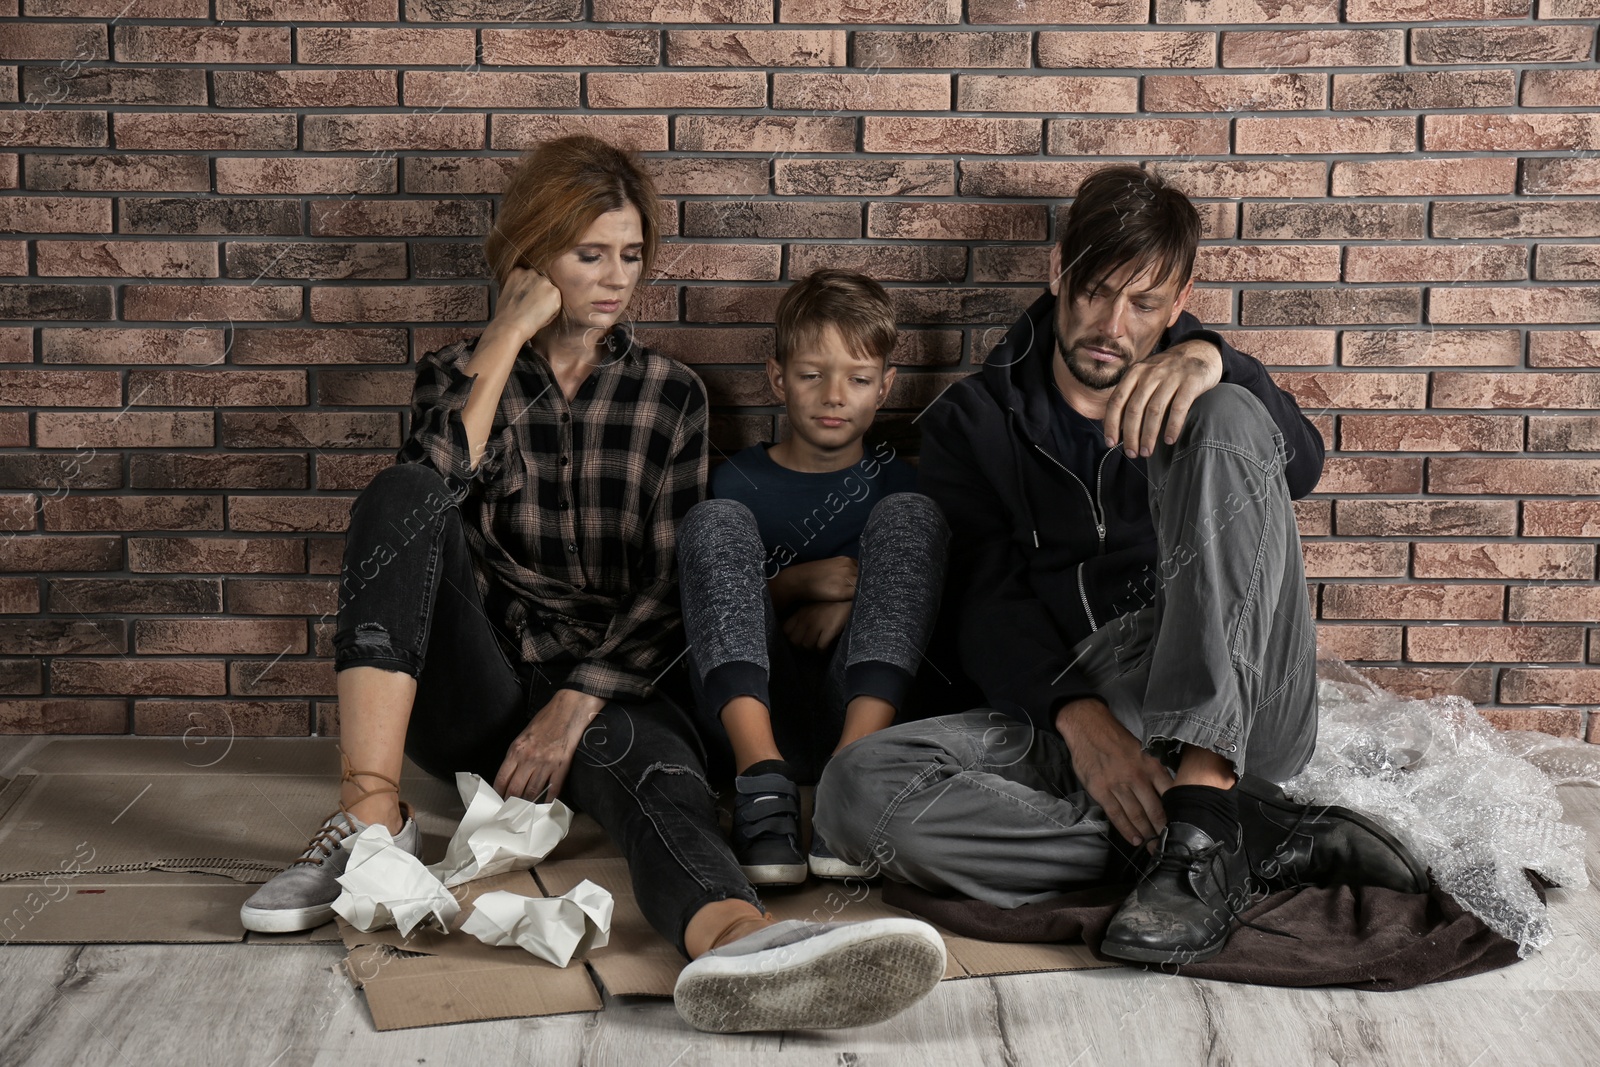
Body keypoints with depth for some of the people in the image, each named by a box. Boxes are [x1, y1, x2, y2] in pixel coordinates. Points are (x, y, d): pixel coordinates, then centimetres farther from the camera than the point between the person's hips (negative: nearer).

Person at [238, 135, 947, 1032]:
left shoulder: (671, 395, 11)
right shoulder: (461, 374, 11)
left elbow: (672, 586, 0)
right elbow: (432, 490, -13)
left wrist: (576, 705, -14)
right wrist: (509, 337, -9)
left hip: (608, 684, -1)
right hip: (475, 687, 1)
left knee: (647, 760, -38)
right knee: (402, 494, -26)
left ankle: (738, 942, -73)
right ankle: (371, 815, -35)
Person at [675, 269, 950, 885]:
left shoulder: (895, 478, 15)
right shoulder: (743, 481, 12)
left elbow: (939, 589, 11)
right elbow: (709, 602, 6)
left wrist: (850, 598, -7)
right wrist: (797, 583, -12)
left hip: (865, 699, 0)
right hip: (752, 707, 0)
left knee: (909, 512, -12)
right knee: (715, 520, -15)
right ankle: (762, 773, -37)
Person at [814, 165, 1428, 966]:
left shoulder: (1188, 383, 18)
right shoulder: (971, 424, 16)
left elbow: (1299, 466, -5)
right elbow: (986, 602, 1)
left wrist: (1212, 362, -25)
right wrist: (1077, 715, -18)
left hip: (1230, 715, 0)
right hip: (1059, 713, 1)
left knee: (1227, 419, -20)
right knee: (857, 792, -28)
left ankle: (1204, 816, -32)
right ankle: (1265, 840, -25)